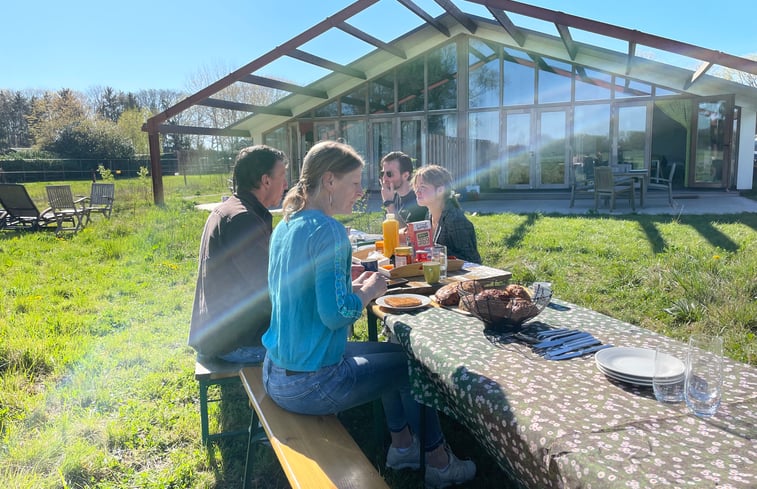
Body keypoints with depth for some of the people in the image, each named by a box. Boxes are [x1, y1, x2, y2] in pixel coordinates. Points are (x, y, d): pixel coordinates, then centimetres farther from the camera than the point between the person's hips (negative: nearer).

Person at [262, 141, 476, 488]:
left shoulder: (286, 226, 6)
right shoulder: (328, 231, -21)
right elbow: (335, 314, -27)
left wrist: (353, 286, 8)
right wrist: (368, 291, -9)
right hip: (308, 385, -8)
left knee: (393, 352, 24)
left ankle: (402, 445, 36)